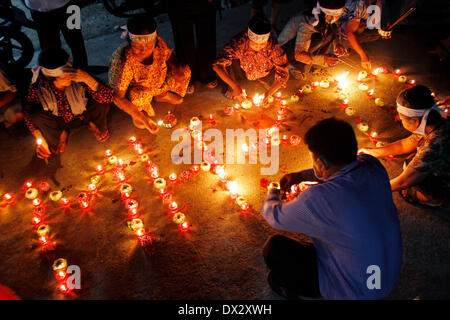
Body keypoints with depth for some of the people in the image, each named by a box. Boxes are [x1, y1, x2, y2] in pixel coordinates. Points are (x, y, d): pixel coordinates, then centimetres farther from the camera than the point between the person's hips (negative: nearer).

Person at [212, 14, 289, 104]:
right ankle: (235, 82, -1)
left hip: (263, 74, 2)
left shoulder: (273, 46, -32)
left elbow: (283, 74, -27)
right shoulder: (239, 42, -36)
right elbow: (217, 65, -37)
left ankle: (262, 81, 9)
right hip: (243, 72, -2)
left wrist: (268, 94, -40)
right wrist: (235, 86, -47)